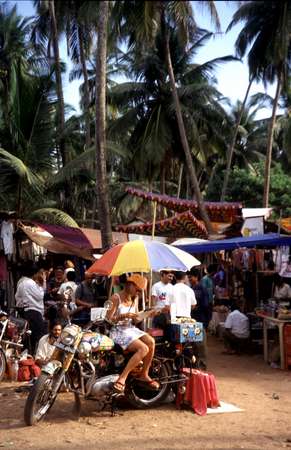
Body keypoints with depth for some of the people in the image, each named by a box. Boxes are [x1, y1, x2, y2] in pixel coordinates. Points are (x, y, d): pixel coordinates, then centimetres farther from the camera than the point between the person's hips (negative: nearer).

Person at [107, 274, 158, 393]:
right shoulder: (116, 298, -8)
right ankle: (122, 378, -28)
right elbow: (108, 319, -12)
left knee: (151, 341, -22)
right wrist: (123, 316, -25)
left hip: (131, 329, 7)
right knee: (143, 349, -28)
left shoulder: (135, 299, 14)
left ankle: (144, 374, -9)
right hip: (118, 331, -7)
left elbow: (135, 320, 14)